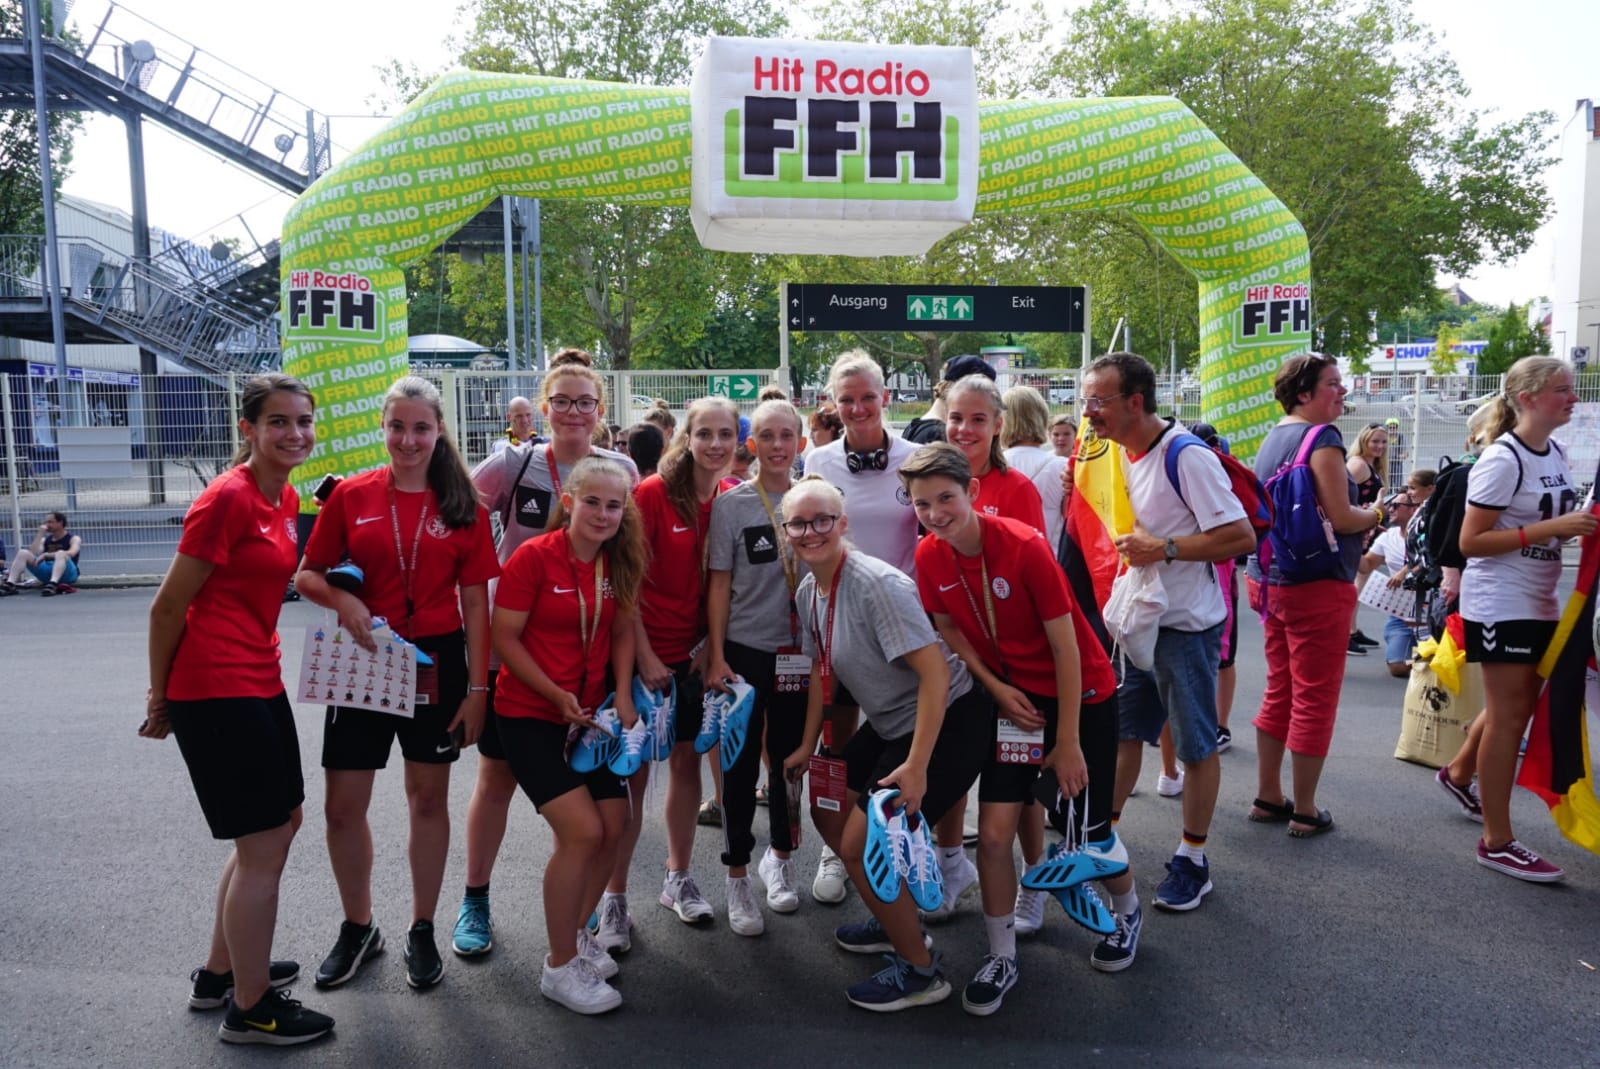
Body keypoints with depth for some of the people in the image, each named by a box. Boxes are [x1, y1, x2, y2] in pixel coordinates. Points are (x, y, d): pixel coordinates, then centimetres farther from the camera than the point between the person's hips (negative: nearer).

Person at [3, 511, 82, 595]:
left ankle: (53, 584, -58)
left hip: (67, 574, -6)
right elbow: (33, 554, -2)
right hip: (47, 573, 6)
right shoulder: (45, 540, 16)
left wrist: (46, 555, -26)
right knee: (23, 552, -7)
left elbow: (71, 553, -23)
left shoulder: (74, 538, 0)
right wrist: (40, 534, -4)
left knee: (61, 553, -36)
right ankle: (10, 584, -25)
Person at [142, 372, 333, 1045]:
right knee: (264, 845, 0)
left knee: (279, 825, 20)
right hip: (216, 689, -9)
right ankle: (250, 1009, 17)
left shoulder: (285, 499, 9)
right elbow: (168, 606, -12)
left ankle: (220, 974, 37)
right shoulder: (227, 497, -17)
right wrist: (160, 699, -3)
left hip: (259, 682, 9)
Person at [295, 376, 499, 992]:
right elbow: (308, 575, 6)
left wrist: (477, 687, -5)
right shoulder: (351, 495, 0)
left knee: (429, 798, 10)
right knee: (343, 806, 5)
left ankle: (422, 931, 27)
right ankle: (358, 928, 28)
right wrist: (342, 599, -16)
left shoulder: (463, 507, -1)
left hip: (436, 664, 0)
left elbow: (475, 601, -1)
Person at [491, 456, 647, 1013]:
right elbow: (505, 638, -14)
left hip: (588, 715, 6)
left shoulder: (619, 563, 1)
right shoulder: (534, 556, -15)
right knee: (582, 830, -14)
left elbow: (621, 631, 8)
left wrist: (623, 694, -6)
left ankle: (575, 932, 29)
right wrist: (557, 695, -18)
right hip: (529, 716, -6)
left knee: (614, 827, 3)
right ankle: (560, 967, 6)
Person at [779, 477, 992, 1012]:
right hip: (890, 723, 10)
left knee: (861, 844, -11)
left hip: (948, 721, -10)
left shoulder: (877, 584, -25)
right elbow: (821, 670, 16)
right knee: (827, 811, 18)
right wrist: (808, 746, 18)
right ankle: (895, 922, 37)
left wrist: (917, 766, -31)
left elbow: (935, 671, -28)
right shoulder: (808, 592, 2)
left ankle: (920, 970, 10)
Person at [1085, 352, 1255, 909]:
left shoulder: (1187, 456, -19)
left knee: (1196, 744, 7)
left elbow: (1241, 536, -21)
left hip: (1185, 626, -7)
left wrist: (1167, 548, -27)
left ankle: (1192, 860, 20)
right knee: (1123, 731, 15)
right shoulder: (1119, 455, 7)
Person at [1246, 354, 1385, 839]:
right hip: (1317, 585, -8)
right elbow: (1340, 517, -18)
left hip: (1271, 581, 9)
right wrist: (1378, 513, 1)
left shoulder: (1273, 437, 12)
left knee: (1278, 694, 16)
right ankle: (1304, 812, 11)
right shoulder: (1322, 437, -14)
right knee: (1314, 700, 2)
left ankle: (1267, 798, 25)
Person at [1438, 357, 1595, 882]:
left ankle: (1458, 772, 41)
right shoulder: (1503, 460, -17)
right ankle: (1497, 842, 5)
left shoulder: (1557, 454, 8)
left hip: (1539, 602, 8)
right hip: (1499, 605, -8)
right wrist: (1553, 528, -24)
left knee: (1518, 704, 17)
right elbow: (1470, 542, -20)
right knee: (1509, 713, -4)